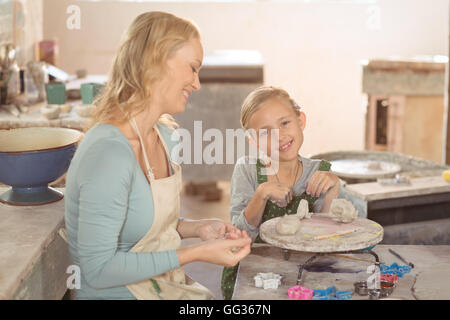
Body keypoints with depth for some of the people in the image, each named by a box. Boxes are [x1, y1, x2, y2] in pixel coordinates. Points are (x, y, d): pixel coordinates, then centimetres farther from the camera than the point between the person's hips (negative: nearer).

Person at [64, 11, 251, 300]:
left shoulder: (166, 134, 3)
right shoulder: (109, 154, -26)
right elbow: (98, 270, -24)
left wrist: (198, 228, -3)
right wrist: (197, 253, -22)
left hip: (168, 283, 8)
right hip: (121, 292, -8)